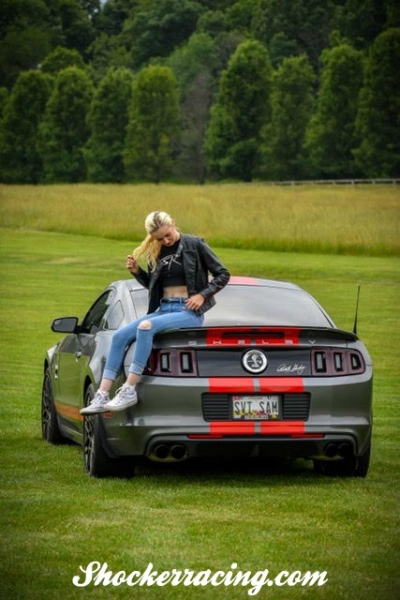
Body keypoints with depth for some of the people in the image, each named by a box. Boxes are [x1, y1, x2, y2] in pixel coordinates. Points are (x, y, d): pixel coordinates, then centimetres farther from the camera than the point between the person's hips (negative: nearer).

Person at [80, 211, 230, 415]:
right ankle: (102, 396, -20)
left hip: (189, 312, -6)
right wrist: (137, 272, 6)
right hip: (163, 309, 6)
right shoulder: (156, 252, 13)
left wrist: (203, 295, -12)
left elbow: (222, 274, 0)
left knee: (146, 327, -32)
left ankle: (129, 391, -32)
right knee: (120, 336, -14)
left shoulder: (194, 245, -2)